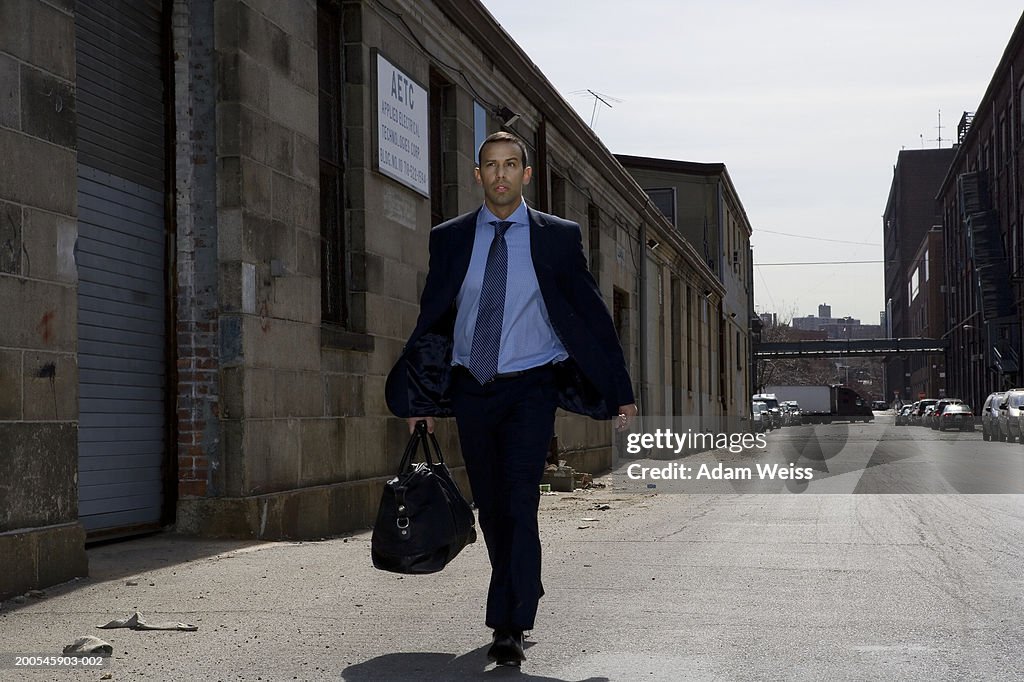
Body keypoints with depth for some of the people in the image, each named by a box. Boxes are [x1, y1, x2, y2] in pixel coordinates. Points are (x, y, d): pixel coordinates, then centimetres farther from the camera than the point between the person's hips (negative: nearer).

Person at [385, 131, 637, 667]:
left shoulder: (558, 237, 1)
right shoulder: (449, 238, 6)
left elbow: (593, 317, 4)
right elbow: (431, 321, 12)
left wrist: (619, 394, 3)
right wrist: (420, 399, 11)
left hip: (530, 386, -3)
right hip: (471, 387, 3)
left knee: (519, 502, -15)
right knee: (491, 508, 9)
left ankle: (509, 628, -12)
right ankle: (522, 598, 30)